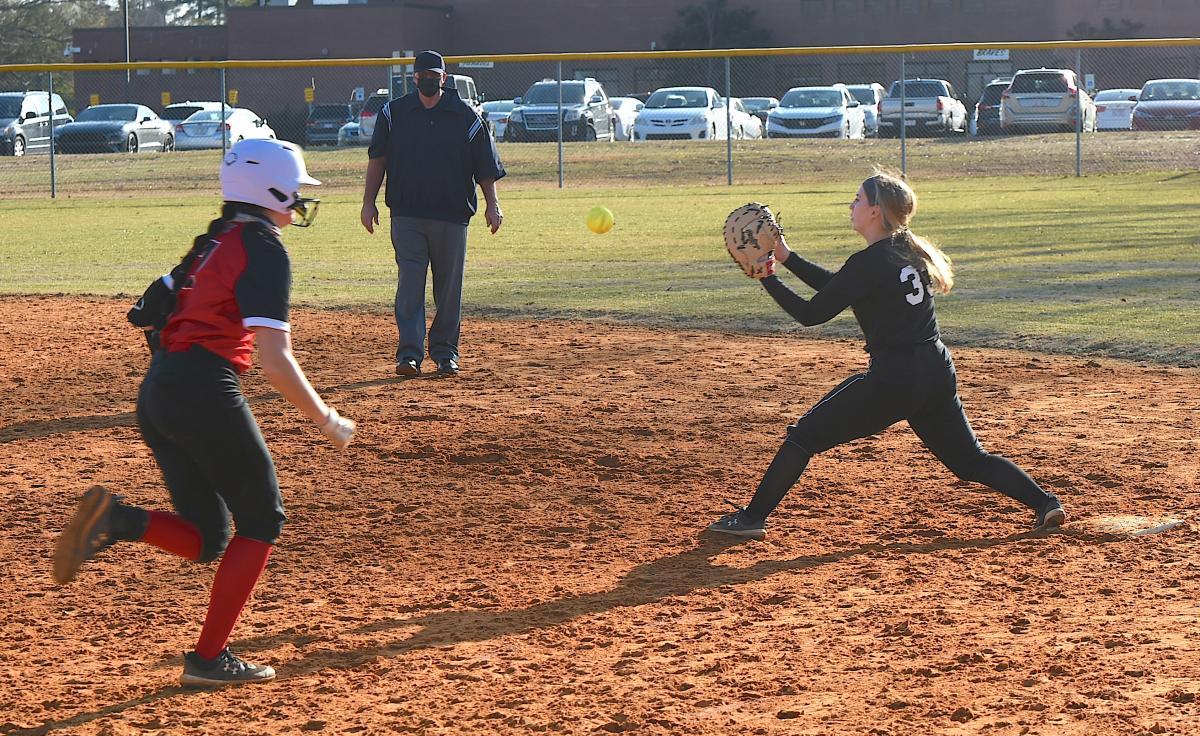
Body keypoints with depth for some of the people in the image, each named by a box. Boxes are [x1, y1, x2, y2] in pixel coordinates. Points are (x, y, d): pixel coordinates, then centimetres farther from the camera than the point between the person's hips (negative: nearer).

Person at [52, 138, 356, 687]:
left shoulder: (214, 243, 18)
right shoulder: (264, 250, -9)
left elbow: (151, 308, 25)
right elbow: (275, 360, -16)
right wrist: (326, 421, -7)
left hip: (156, 394, 8)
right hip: (205, 390, -8)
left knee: (207, 540, 13)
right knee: (261, 519, 8)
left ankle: (117, 520, -13)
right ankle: (210, 658, 4)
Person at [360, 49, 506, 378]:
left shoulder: (465, 117, 3)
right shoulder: (394, 113, 6)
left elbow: (486, 165, 4)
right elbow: (377, 159, 9)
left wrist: (492, 204, -5)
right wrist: (369, 201, 3)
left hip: (452, 216, 0)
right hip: (406, 213, 0)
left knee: (449, 288, 5)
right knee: (410, 283, -9)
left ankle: (444, 351, 16)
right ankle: (409, 353, -11)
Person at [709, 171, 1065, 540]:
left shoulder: (868, 263, -13)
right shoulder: (906, 251, 12)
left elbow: (811, 313, -9)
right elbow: (837, 287, 22)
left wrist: (768, 278, 0)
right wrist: (788, 258, 19)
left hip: (894, 379, -8)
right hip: (938, 375, 8)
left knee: (805, 435, 2)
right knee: (970, 460, 20)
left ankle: (752, 517, 2)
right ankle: (1044, 502, 9)